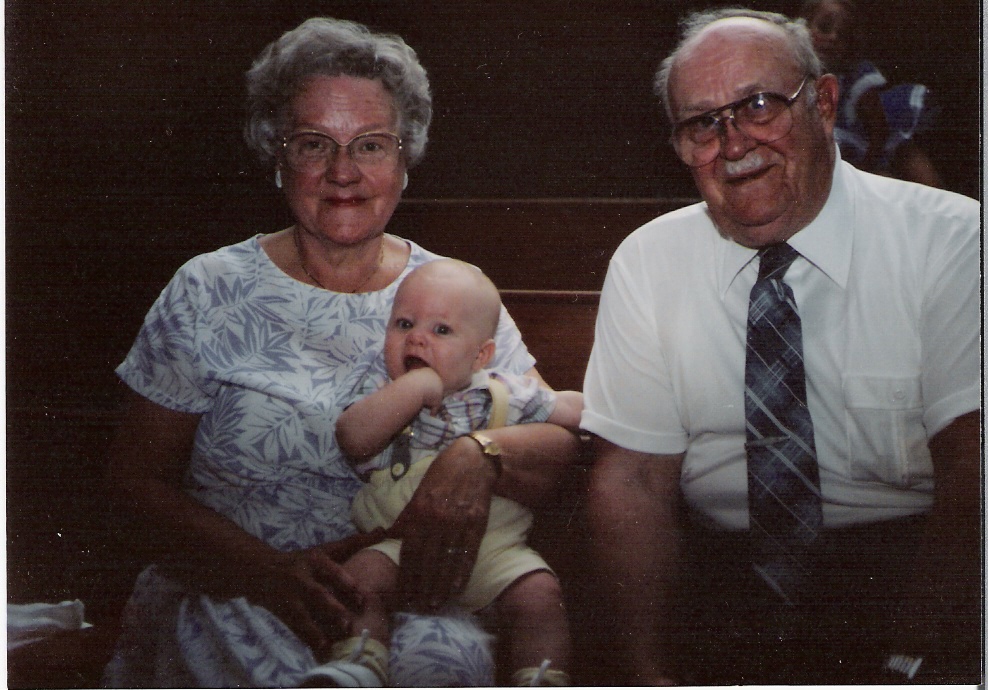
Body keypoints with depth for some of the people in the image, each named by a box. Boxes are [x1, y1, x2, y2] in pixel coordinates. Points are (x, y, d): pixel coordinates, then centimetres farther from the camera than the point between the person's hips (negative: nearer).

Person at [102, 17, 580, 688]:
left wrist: (478, 456, -24)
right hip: (231, 600, -1)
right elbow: (137, 475, 3)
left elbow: (562, 439, 1)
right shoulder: (210, 294, 3)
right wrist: (270, 570, -15)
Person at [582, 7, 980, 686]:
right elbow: (632, 479, -1)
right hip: (720, 570, 3)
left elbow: (970, 470, -13)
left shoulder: (951, 242, -5)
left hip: (906, 568, -2)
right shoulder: (645, 264, 3)